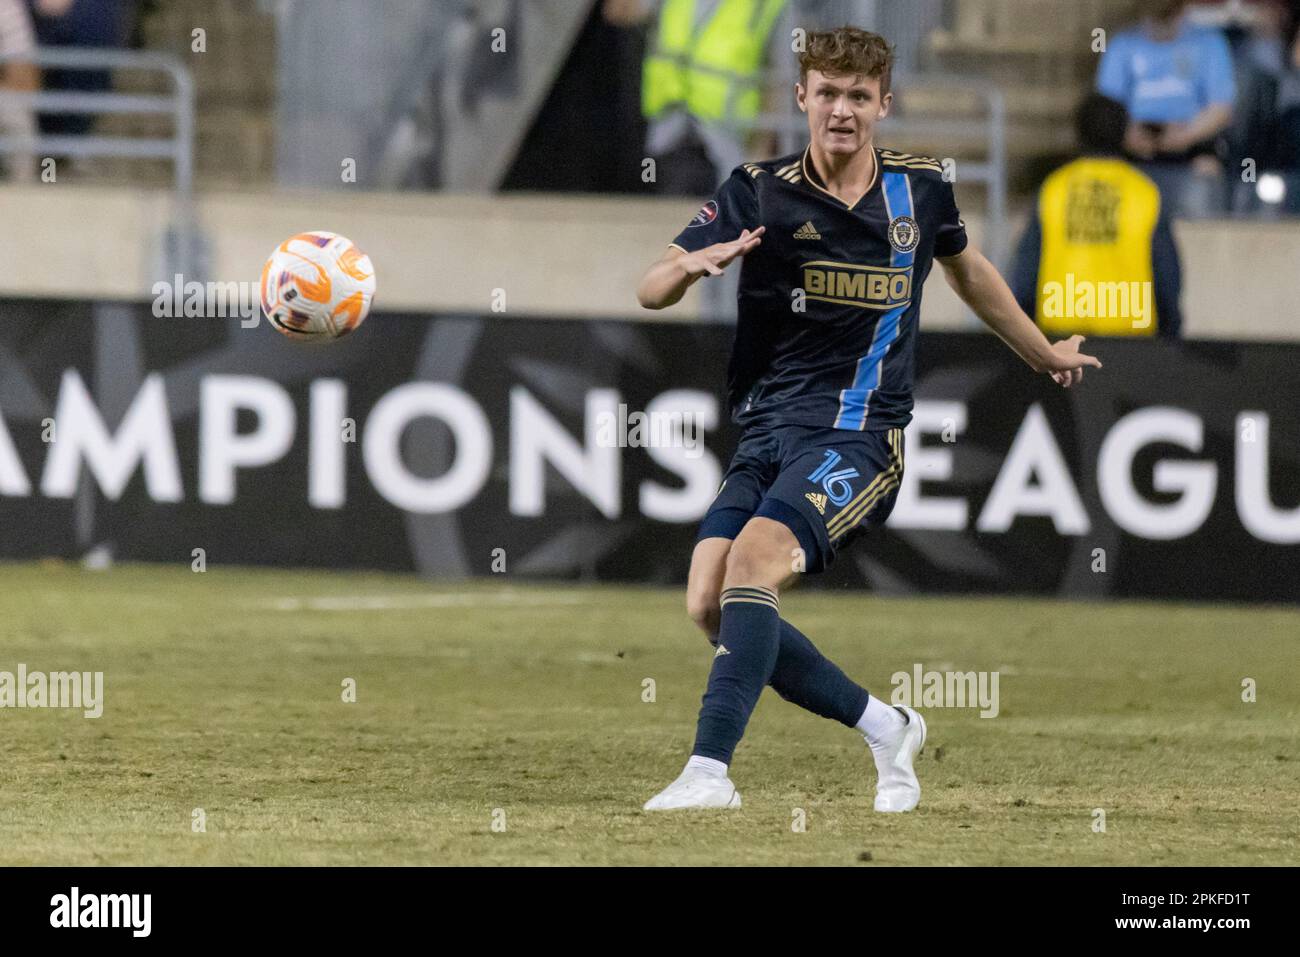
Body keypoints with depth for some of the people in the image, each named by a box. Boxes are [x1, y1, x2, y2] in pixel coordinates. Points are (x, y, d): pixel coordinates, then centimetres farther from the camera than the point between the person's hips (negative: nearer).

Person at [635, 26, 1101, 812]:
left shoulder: (920, 191, 5)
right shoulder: (758, 192, 1)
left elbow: (969, 270, 27)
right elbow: (651, 293, -5)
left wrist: (1044, 353, 40)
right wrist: (690, 263, -29)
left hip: (858, 437, -3)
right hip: (766, 433, 3)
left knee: (752, 563, -26)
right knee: (709, 604, -9)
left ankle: (711, 769, -29)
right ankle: (887, 729, 9)